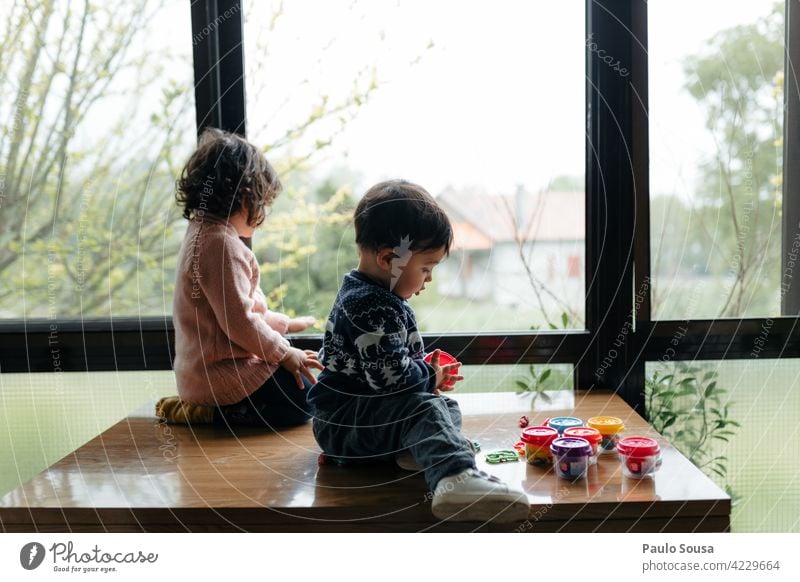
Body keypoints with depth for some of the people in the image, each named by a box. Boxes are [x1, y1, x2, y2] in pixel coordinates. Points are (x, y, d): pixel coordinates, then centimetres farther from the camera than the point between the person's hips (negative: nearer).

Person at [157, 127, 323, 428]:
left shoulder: (202, 233, 13)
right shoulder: (222, 244, -22)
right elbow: (239, 320, -25)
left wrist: (283, 323, 27)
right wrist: (284, 352, -13)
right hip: (222, 371, -11)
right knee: (304, 397, -5)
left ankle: (203, 404, 9)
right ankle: (212, 413, -7)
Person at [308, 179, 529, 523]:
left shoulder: (384, 300, 14)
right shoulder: (369, 307, -22)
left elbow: (402, 357, 28)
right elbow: (391, 374, -28)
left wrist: (428, 371, 9)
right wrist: (431, 377, -9)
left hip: (368, 410, 11)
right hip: (341, 421, -11)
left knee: (446, 405, 11)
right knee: (423, 408, -30)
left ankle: (418, 448, -21)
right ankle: (456, 478, -56)